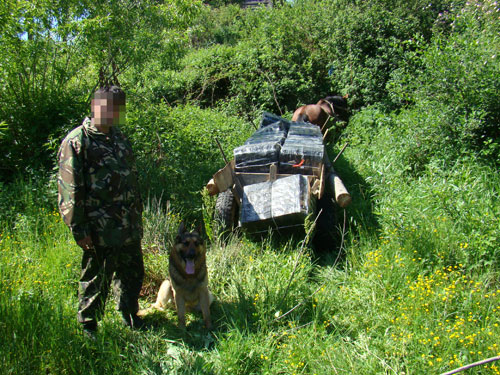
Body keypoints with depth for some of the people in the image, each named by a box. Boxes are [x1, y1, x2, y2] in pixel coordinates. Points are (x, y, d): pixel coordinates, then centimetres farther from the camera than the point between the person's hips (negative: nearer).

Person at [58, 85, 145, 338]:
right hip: (99, 232, -7)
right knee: (96, 281, 7)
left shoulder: (119, 138, 14)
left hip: (129, 228, 7)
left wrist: (138, 217, 19)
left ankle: (130, 317, 41)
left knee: (133, 274, 19)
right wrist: (79, 229, -16)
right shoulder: (77, 141, -10)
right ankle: (88, 327, 28)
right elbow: (70, 190, -13)